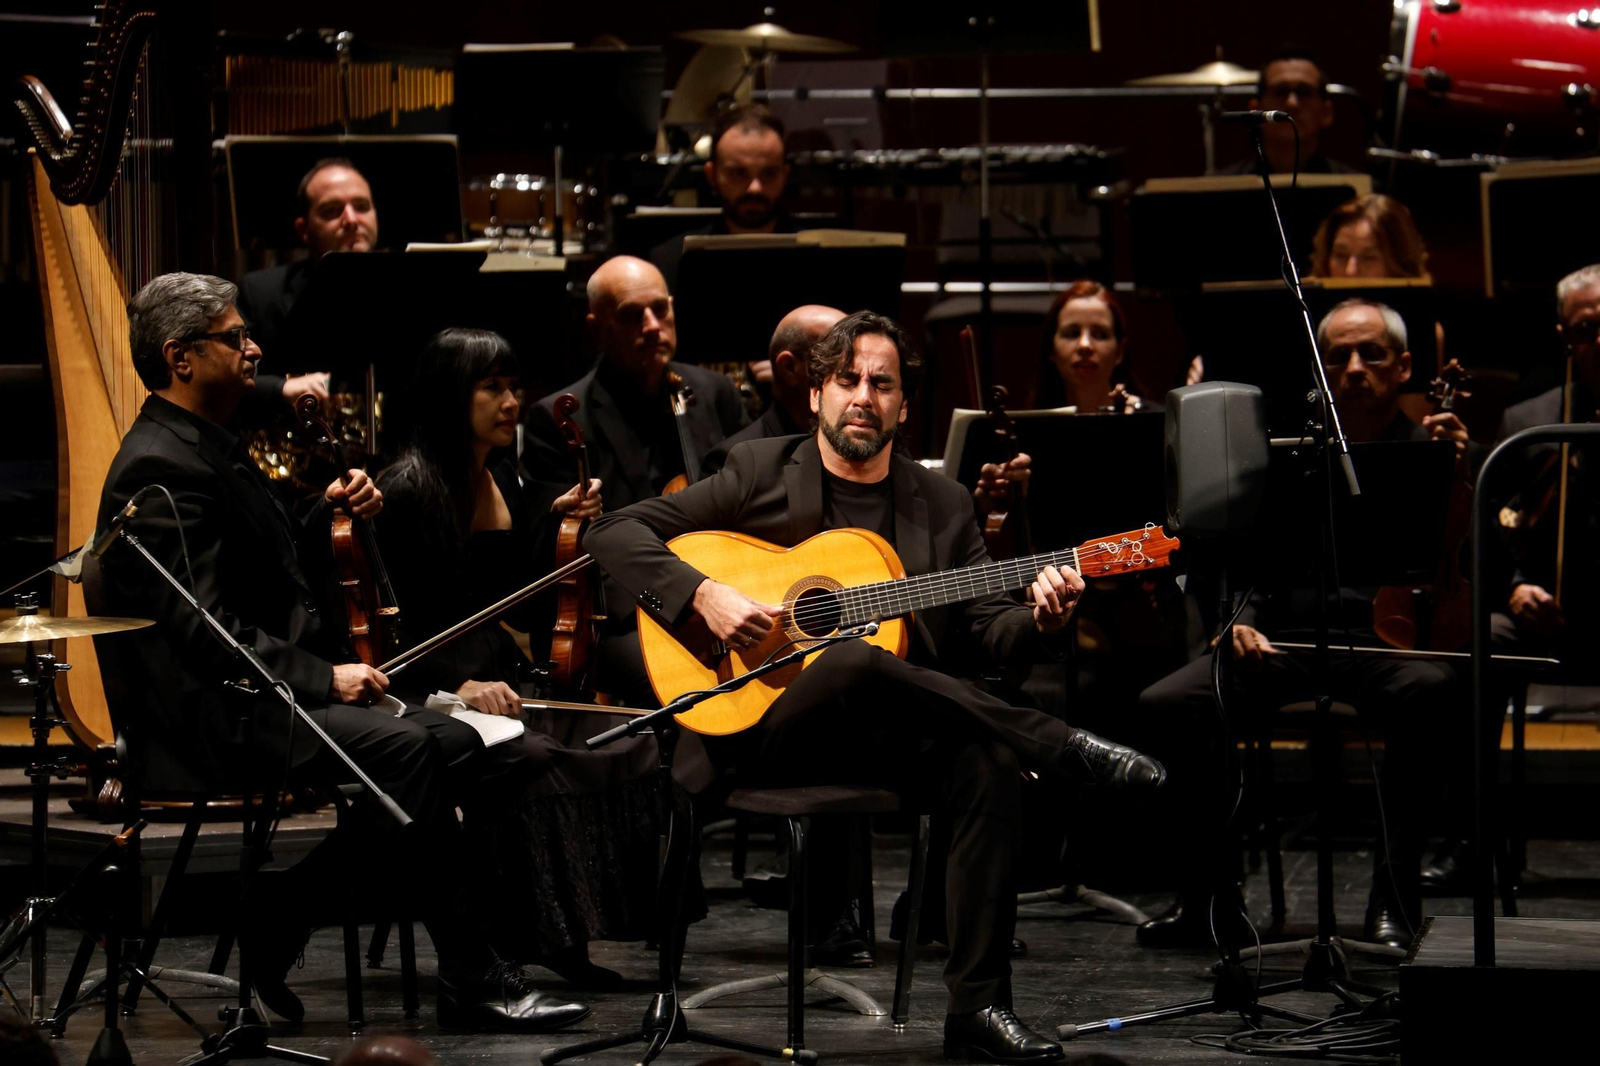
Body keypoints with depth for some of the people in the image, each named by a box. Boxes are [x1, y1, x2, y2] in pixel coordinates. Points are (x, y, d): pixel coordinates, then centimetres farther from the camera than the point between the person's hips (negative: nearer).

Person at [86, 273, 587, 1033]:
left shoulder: (210, 448, 19)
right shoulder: (161, 469, -15)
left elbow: (281, 576, 24)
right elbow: (203, 627, -22)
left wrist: (329, 517, 7)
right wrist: (321, 677, -22)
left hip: (264, 693, 11)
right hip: (215, 714, -11)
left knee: (452, 743, -4)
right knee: (408, 749, -26)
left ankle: (278, 917, 1)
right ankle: (471, 982, -21)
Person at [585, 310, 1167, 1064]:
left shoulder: (941, 503, 16)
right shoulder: (761, 475, 6)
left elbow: (983, 628, 10)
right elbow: (614, 532, 1)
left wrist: (1038, 620, -14)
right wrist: (703, 596, -15)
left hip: (896, 736, 3)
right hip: (770, 730, -3)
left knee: (993, 764, -29)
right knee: (856, 663, -38)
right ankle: (1066, 748, -29)